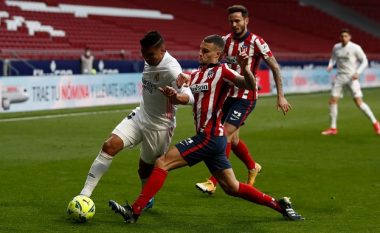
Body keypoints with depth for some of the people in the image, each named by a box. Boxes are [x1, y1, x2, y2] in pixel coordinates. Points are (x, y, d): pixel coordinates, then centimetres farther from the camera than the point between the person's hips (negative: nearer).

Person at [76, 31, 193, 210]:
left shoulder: (171, 69, -26)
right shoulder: (150, 60, -2)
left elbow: (189, 97, -35)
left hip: (159, 126, -6)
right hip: (140, 115, 6)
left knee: (145, 169, 9)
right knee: (109, 146, -13)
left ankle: (146, 201, 41)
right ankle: (85, 194, -14)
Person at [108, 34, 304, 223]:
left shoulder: (221, 71, -7)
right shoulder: (196, 75, 17)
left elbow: (250, 86, -19)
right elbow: (184, 97, 15)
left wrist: (244, 67, -38)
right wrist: (173, 95, -8)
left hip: (210, 137, -9)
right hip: (207, 137, 9)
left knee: (162, 163, -11)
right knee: (232, 188, 14)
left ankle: (134, 211, -11)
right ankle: (279, 205, 21)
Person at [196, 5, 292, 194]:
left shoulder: (256, 42, -12)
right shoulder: (226, 40, 4)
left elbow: (275, 67, -9)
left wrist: (280, 96, -11)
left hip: (246, 97, -6)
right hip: (228, 94, 6)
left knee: (226, 135, -15)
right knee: (233, 139, 12)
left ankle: (213, 182, -12)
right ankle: (252, 168, 39)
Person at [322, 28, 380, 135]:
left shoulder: (355, 48, -9)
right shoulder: (336, 47, 5)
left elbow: (364, 61, -3)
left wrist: (357, 72, -16)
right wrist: (330, 65, -1)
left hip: (352, 78, -5)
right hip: (340, 77, 5)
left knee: (359, 102, -11)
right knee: (332, 101, -2)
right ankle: (333, 128, 9)